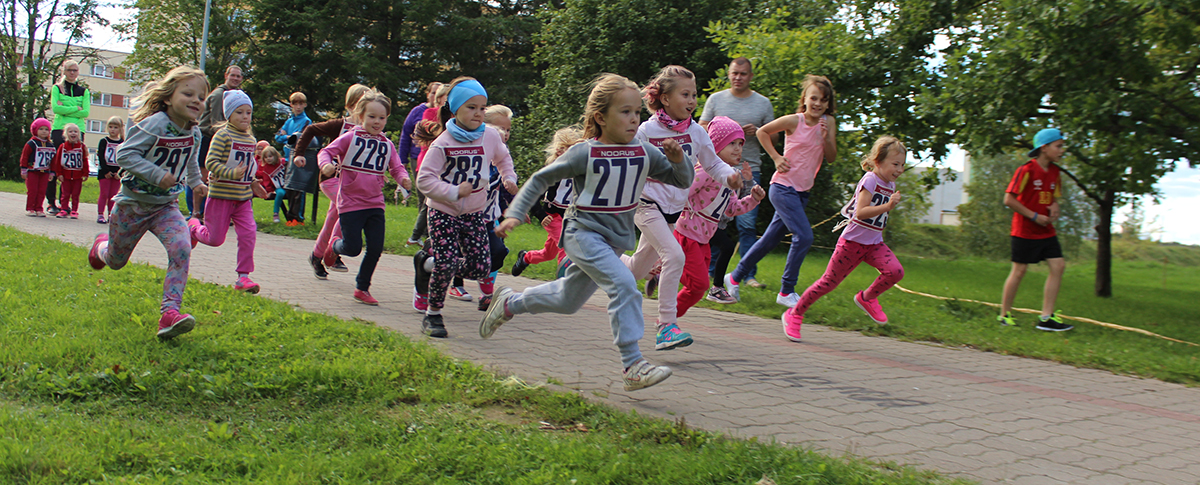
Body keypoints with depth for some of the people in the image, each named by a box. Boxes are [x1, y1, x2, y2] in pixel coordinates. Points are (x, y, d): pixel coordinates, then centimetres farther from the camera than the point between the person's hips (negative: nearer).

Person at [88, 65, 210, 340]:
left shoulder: (194, 133, -2)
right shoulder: (154, 125, -23)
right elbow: (124, 154, -26)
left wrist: (195, 182, 21)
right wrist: (157, 174, -33)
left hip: (166, 206, 4)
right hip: (133, 204, -4)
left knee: (181, 249, -24)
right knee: (116, 261, 16)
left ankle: (170, 312, -25)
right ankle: (102, 246, 55)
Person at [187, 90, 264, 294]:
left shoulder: (251, 139, 11)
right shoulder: (223, 135, -12)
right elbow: (211, 162, -19)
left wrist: (253, 183, 16)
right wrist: (231, 174, -30)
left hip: (243, 197, 6)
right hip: (221, 194, -5)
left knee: (248, 234, -8)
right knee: (215, 239, 4)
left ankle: (243, 277, -1)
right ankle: (193, 227, 37)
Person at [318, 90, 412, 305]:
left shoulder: (387, 145, 7)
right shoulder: (350, 138, -6)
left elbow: (396, 167, 6)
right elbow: (326, 152, -7)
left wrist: (403, 178, -16)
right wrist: (326, 164, -30)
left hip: (375, 204, 4)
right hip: (350, 203, -4)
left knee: (376, 248, 1)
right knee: (353, 248, -4)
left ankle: (362, 289, 19)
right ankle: (335, 245, 33)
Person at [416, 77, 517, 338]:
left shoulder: (491, 136, -2)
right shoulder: (443, 143, -14)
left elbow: (503, 158, 21)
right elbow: (424, 179, -15)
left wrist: (509, 177, 6)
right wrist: (454, 192, -23)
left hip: (475, 213, 4)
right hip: (444, 212, -4)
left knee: (481, 267, -3)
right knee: (445, 264, -13)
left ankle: (436, 265, 26)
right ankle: (432, 316, 6)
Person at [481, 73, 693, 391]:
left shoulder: (645, 153, -2)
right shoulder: (585, 153, -14)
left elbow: (683, 181, 4)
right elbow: (542, 178, -4)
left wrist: (677, 159, -18)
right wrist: (515, 214, -10)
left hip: (616, 240, 6)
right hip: (583, 234, -6)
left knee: (567, 301, 19)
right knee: (624, 285, -27)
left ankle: (510, 304, 44)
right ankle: (632, 365, -24)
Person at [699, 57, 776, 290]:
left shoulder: (763, 103, 10)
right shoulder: (715, 99, 9)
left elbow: (774, 136, 13)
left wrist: (757, 132, -7)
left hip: (749, 170, 0)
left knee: (747, 225, -5)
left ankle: (749, 274, 0)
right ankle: (711, 271, 12)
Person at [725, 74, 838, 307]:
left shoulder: (828, 122, 2)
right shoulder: (794, 121, -11)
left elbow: (831, 157, 2)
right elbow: (762, 132, 1)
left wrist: (826, 138, -16)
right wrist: (776, 157, -6)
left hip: (802, 191, 6)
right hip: (783, 187, -6)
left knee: (770, 239, 12)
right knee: (804, 237, -16)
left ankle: (735, 277, 26)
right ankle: (786, 292, -5)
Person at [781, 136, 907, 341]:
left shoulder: (890, 184, 9)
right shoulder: (870, 180, -15)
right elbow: (860, 212, -28)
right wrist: (888, 206, -34)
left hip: (874, 243, 7)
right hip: (852, 241, -7)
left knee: (896, 271, -19)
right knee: (829, 282, -2)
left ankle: (867, 298, 7)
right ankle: (794, 314, 15)